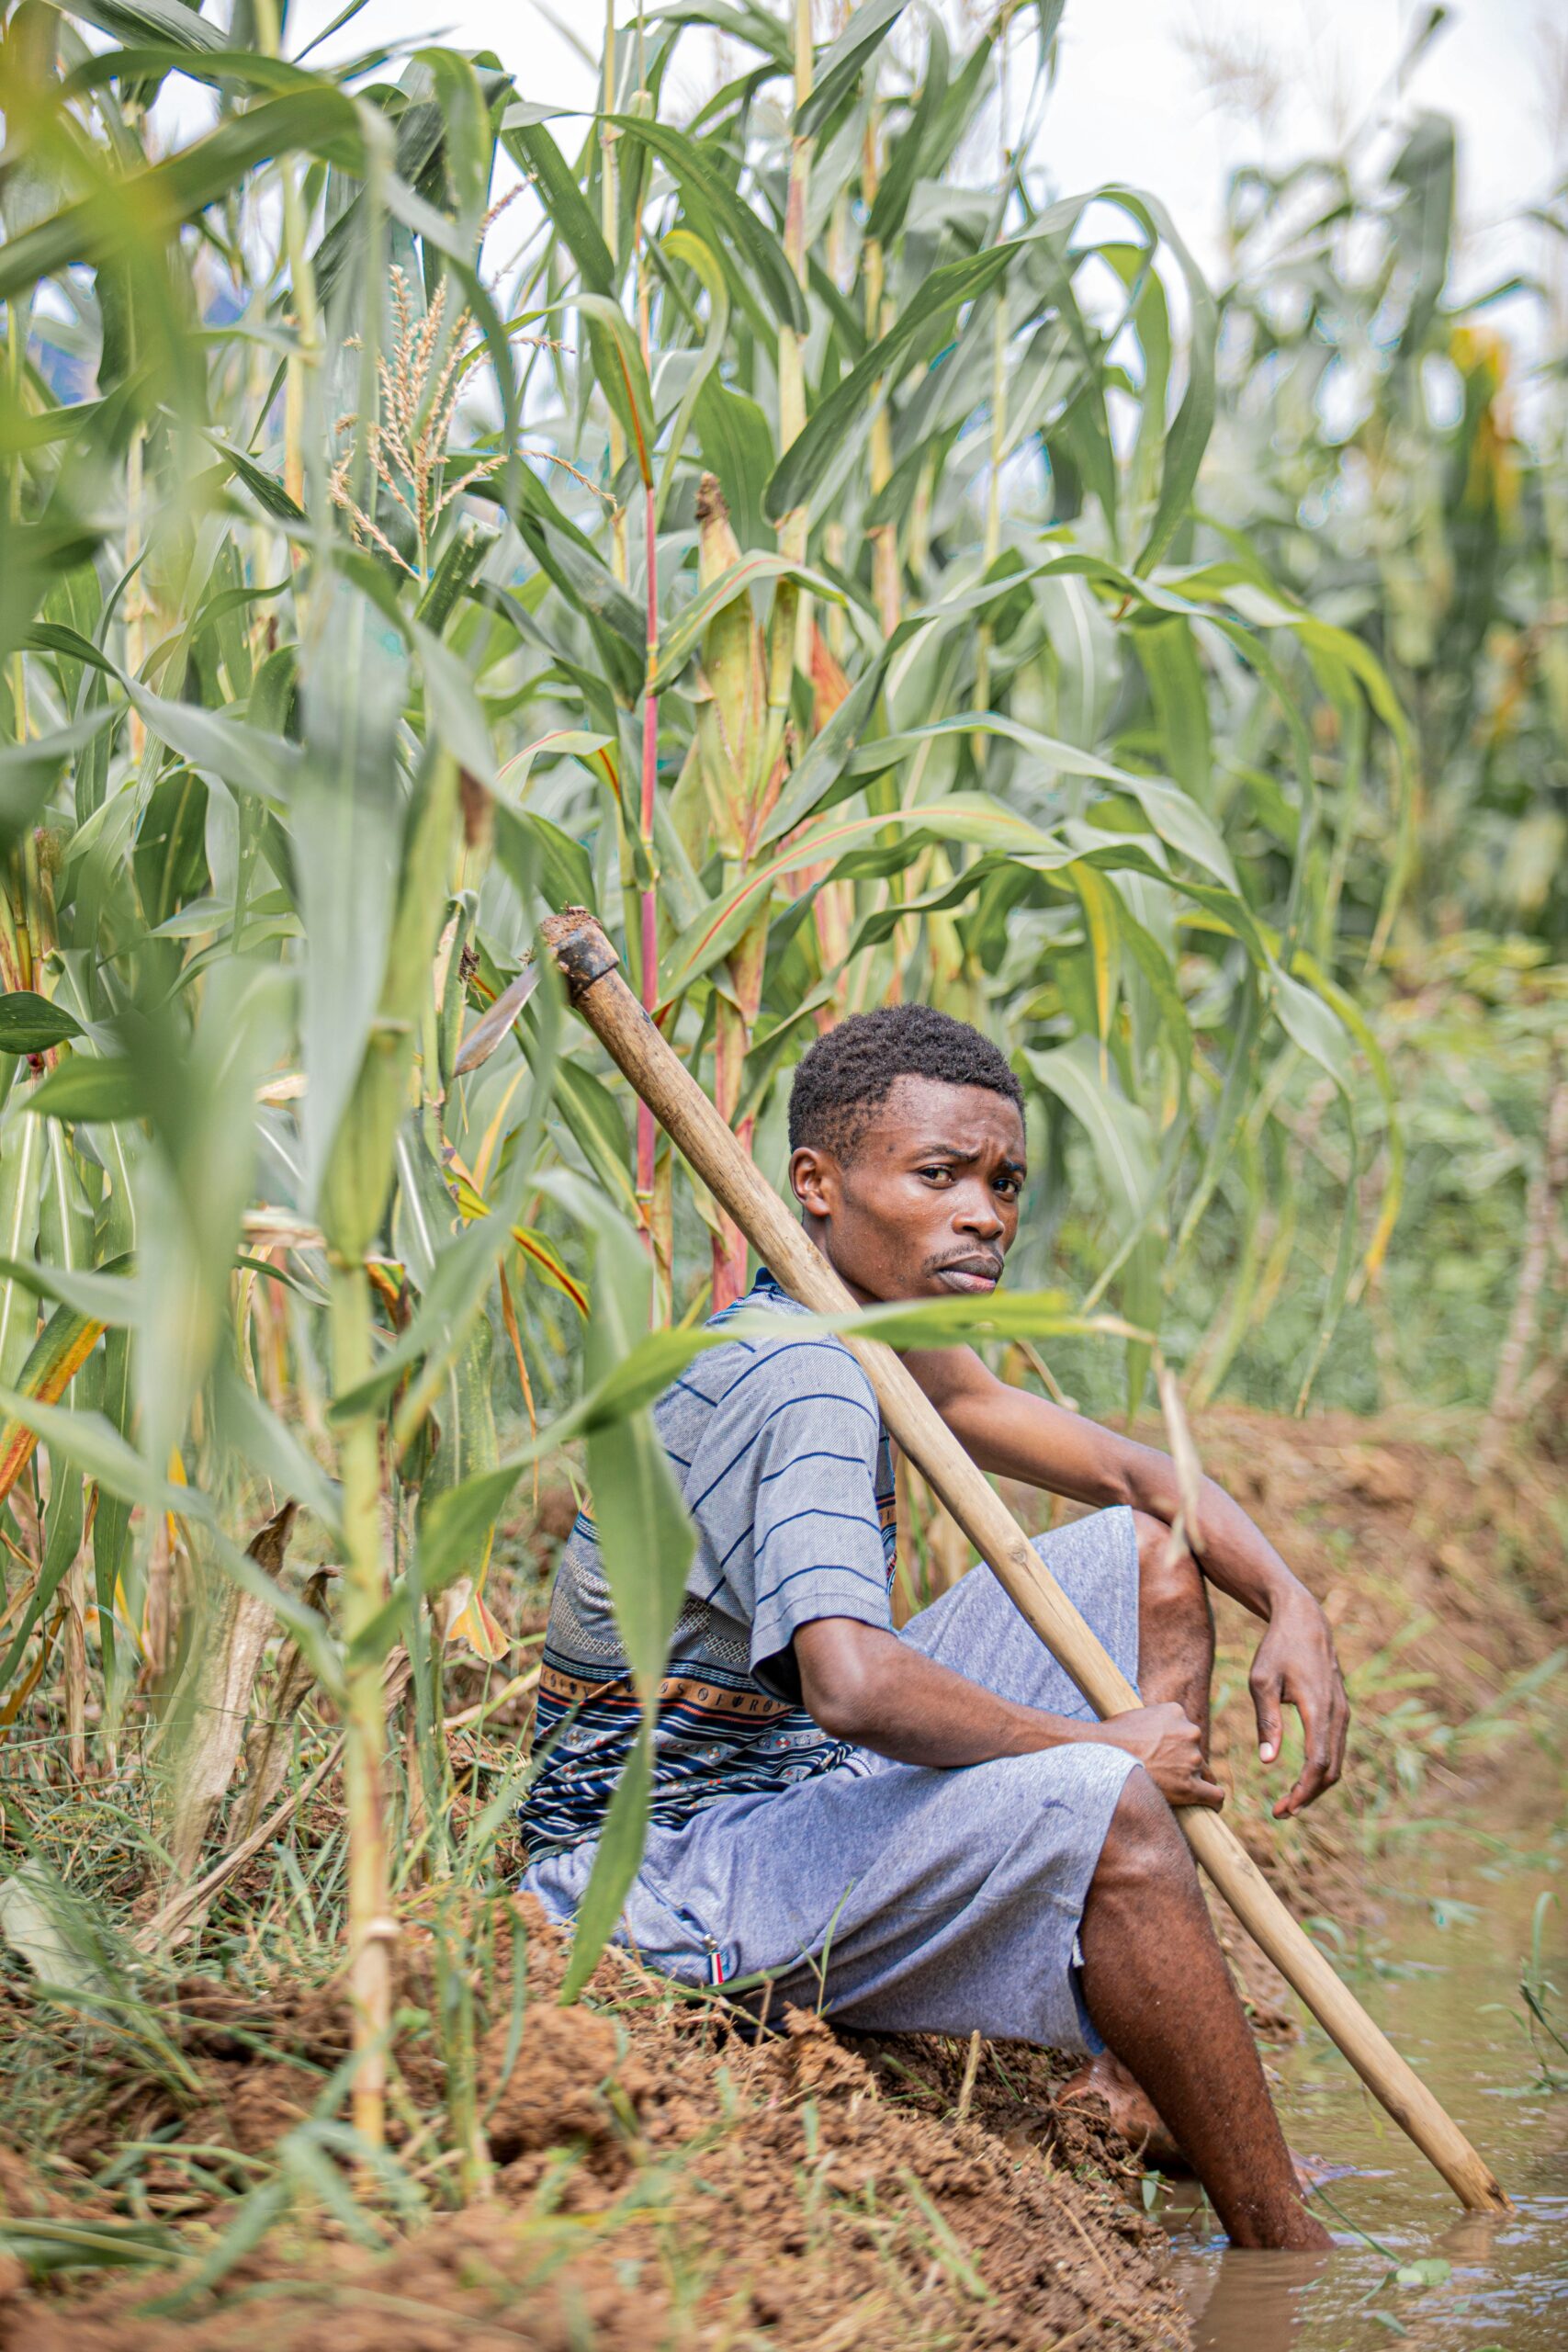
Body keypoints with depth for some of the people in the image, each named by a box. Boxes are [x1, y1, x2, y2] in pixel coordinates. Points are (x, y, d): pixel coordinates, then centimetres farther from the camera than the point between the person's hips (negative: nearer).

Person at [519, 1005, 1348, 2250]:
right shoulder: (799, 1379, -23)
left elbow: (1137, 1472, 15)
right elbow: (852, 1685, -38)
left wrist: (1293, 1606, -3)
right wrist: (1103, 1745, -24)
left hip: (794, 1788, 11)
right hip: (666, 1877, -11)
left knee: (1145, 1554, 10)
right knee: (1104, 1812, -32)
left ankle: (1133, 2066, 5)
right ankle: (1288, 2265, -18)